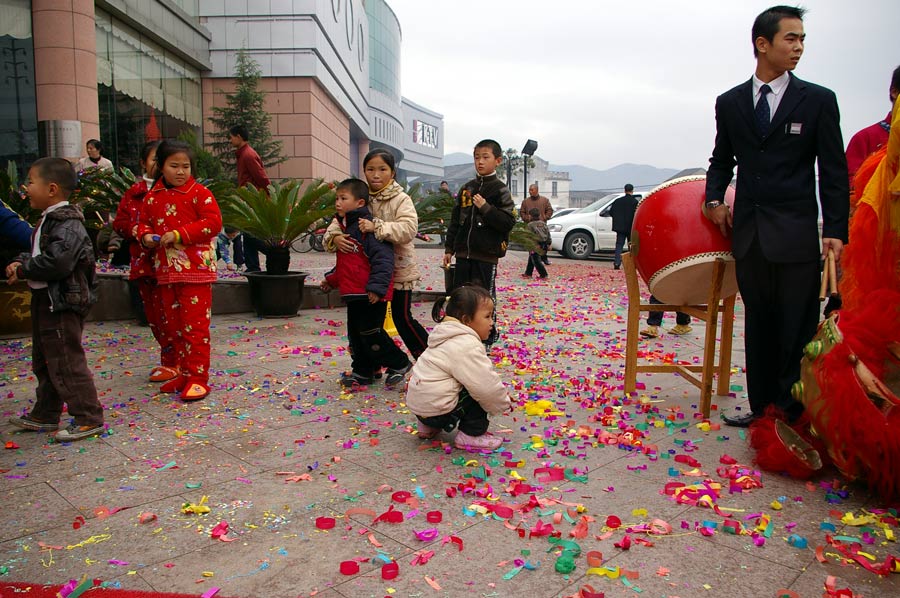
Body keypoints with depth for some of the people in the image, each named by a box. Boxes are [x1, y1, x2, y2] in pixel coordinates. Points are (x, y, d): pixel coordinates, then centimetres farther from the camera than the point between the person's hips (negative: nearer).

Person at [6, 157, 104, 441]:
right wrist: (21, 262, 4)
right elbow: (38, 252, 24)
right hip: (46, 300, 11)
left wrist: (22, 270, -15)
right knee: (44, 361, 20)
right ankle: (44, 415, 34)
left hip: (63, 303, -11)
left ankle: (89, 419, 4)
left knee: (66, 364, -5)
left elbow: (56, 262, -30)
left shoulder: (67, 225, -20)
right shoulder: (48, 220, 13)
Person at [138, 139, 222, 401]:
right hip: (166, 270, 7)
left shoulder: (199, 193, -6)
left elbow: (213, 221, -15)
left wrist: (179, 235, -18)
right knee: (173, 325, 13)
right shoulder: (153, 196, 11)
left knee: (195, 324, -7)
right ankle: (184, 373, 25)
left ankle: (198, 377, 0)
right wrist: (146, 235, -1)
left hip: (195, 271, -7)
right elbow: (144, 221, 22)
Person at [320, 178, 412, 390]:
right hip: (353, 293, 10)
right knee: (355, 333, 14)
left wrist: (377, 286, -26)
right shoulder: (345, 227, 16)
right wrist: (332, 279, 24)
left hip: (371, 295, -10)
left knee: (370, 332, -5)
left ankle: (398, 364, 12)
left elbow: (383, 258, -22)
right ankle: (361, 372, 26)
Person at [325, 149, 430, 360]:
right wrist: (334, 237, -23)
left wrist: (377, 227, -36)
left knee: (402, 317, 1)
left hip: (398, 269, -5)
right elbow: (340, 221, 0)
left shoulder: (401, 199, -11)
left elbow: (409, 228, -27)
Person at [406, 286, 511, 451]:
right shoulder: (467, 347, -21)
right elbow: (487, 386, -21)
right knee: (480, 393, -7)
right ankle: (470, 436, 2)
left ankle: (428, 427, 25)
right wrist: (504, 402, -2)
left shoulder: (450, 338, 12)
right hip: (435, 409, -10)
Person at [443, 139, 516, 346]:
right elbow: (455, 220, 15)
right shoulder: (466, 189, 12)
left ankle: (487, 337, 17)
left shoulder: (500, 191, -3)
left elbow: (508, 222, -12)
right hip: (464, 252, 5)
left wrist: (486, 208, -19)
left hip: (486, 254, -5)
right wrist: (449, 248, 12)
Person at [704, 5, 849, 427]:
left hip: (796, 234, -3)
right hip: (748, 232, 3)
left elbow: (833, 171, 0)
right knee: (758, 326, 10)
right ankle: (763, 408, 20)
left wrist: (835, 230, -8)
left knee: (797, 329, -1)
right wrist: (715, 198, 0)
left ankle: (795, 415, 9)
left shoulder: (818, 100, 3)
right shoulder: (729, 102, 10)